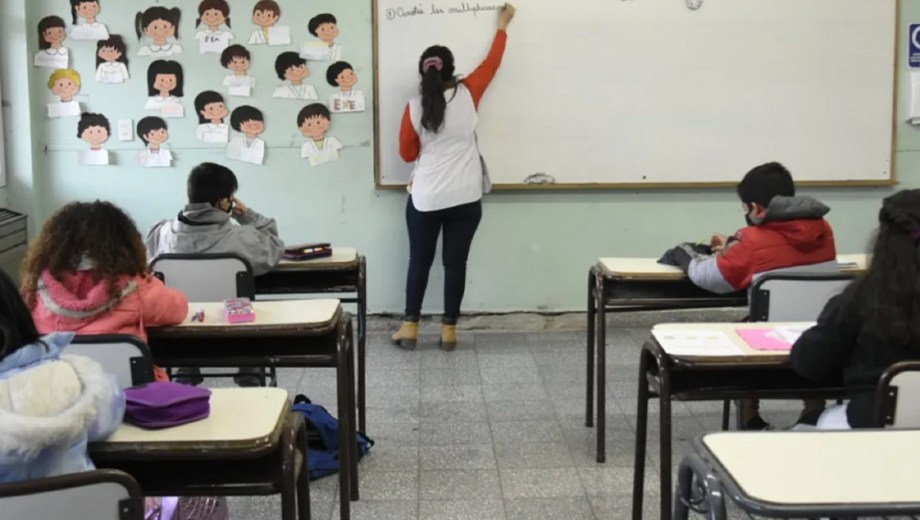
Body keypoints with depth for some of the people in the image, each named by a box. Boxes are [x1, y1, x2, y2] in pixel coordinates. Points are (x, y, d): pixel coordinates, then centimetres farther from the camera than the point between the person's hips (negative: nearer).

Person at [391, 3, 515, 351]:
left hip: (425, 199, 0)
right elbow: (492, 63, 10)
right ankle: (449, 329, 12)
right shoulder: (467, 95, -6)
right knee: (455, 262, 7)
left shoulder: (414, 108, -6)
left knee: (419, 261, 11)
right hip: (465, 198, 0)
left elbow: (407, 154, 4)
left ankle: (410, 327, 15)